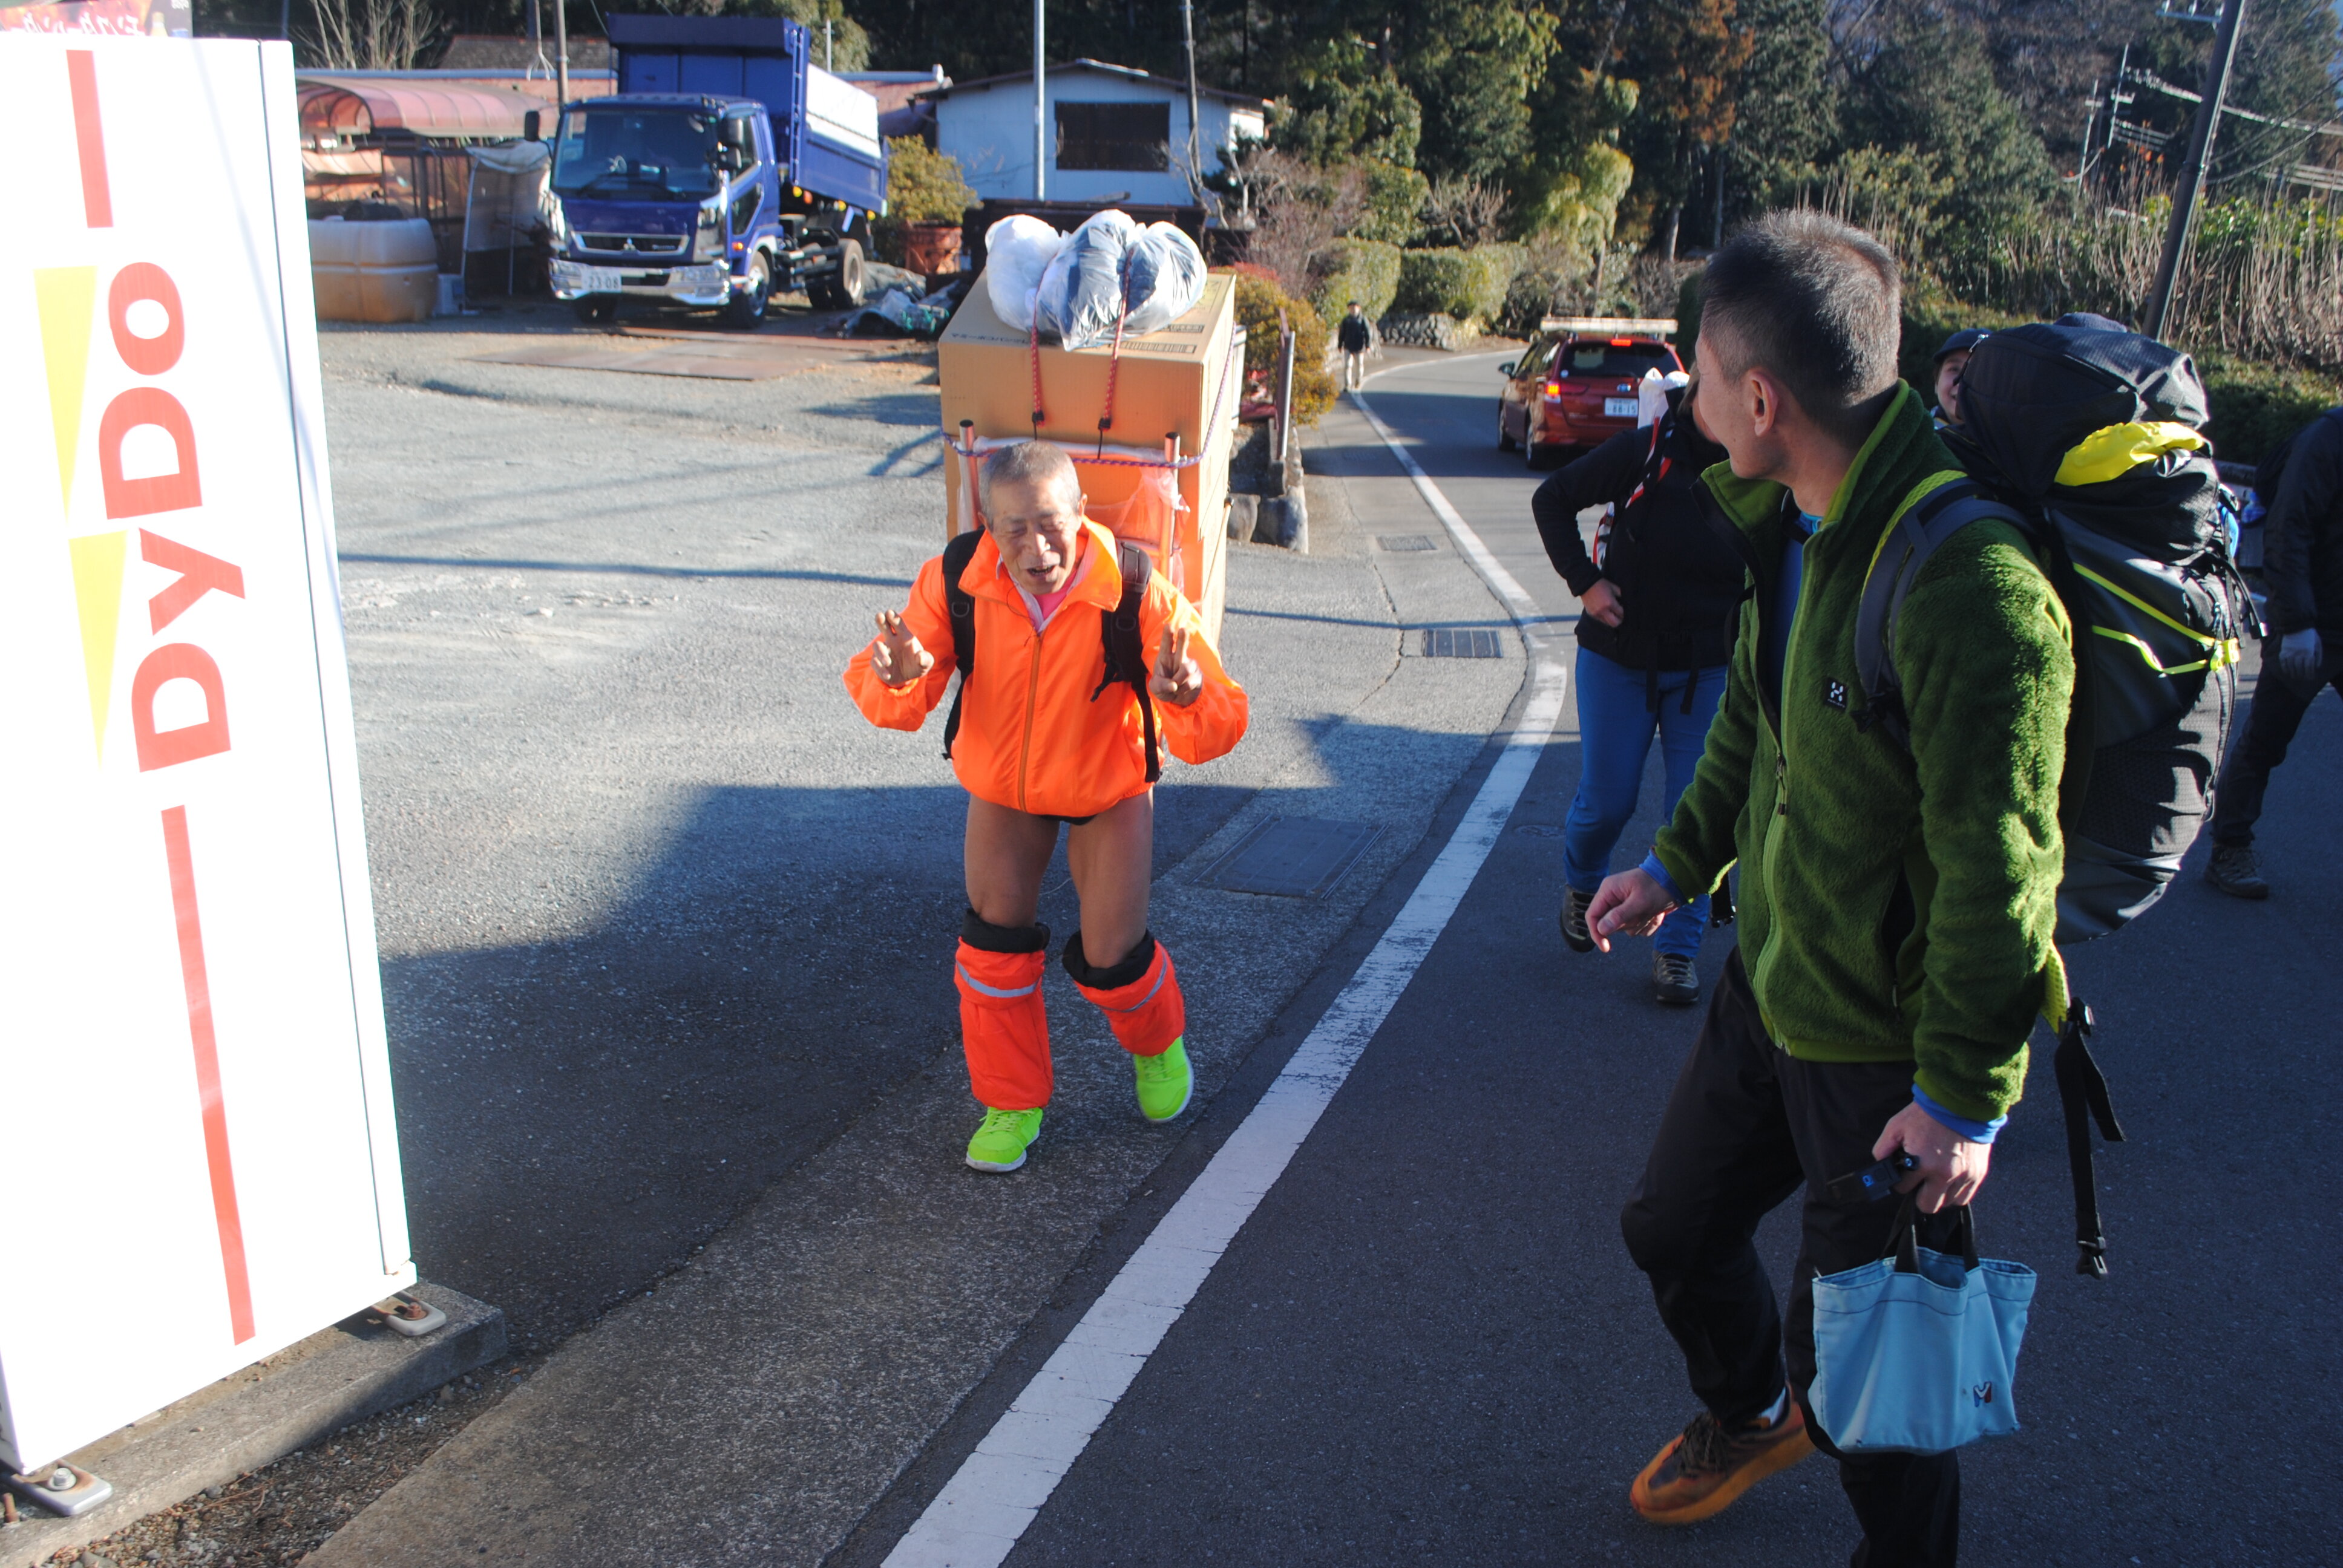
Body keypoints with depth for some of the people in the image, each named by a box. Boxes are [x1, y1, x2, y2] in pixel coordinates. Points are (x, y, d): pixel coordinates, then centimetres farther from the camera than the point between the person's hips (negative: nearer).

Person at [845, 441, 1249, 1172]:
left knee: (1110, 956, 0)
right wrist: (899, 677, -45)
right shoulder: (955, 584, -27)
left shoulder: (1138, 598, -34)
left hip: (1109, 789, -2)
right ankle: (1013, 1104, 21)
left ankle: (1157, 1043, 36)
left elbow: (1218, 729, -35)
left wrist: (1188, 696, -58)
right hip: (1003, 783, 2)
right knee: (994, 941, -2)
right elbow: (886, 698, -21)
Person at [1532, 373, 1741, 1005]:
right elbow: (1552, 498, -1)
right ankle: (1582, 884, 38)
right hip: (1621, 659, -1)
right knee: (1607, 799, 5)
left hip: (1708, 669, 1)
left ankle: (1678, 946, 15)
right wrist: (1584, 580, -10)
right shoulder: (1644, 451, -12)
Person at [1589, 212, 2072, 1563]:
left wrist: (1967, 1095, -20)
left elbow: (2001, 866, -26)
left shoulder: (1968, 581, -30)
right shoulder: (1796, 531, 0)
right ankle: (1752, 1416, 55)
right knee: (1674, 1227, 25)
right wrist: (1679, 865, 21)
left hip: (1889, 1055, -9)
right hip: (1771, 987, 9)